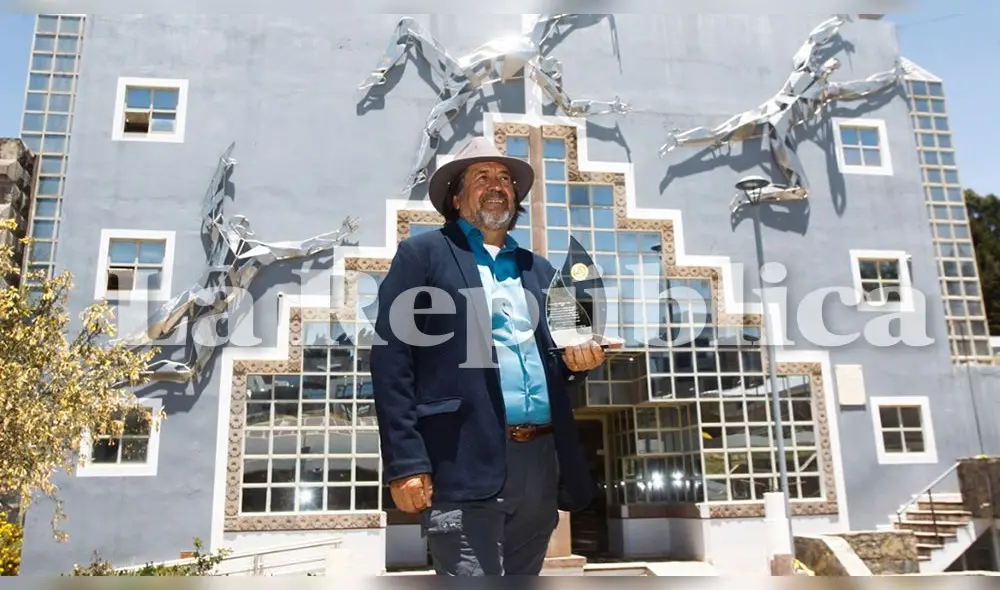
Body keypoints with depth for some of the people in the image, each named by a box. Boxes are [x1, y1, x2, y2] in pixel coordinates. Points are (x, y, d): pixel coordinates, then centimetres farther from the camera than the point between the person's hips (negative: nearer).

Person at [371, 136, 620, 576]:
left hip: (541, 461, 6)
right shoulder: (422, 254, 5)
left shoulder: (539, 269, 21)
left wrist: (575, 360, 1)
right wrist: (405, 463, -14)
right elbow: (391, 360, -5)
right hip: (466, 465, -6)